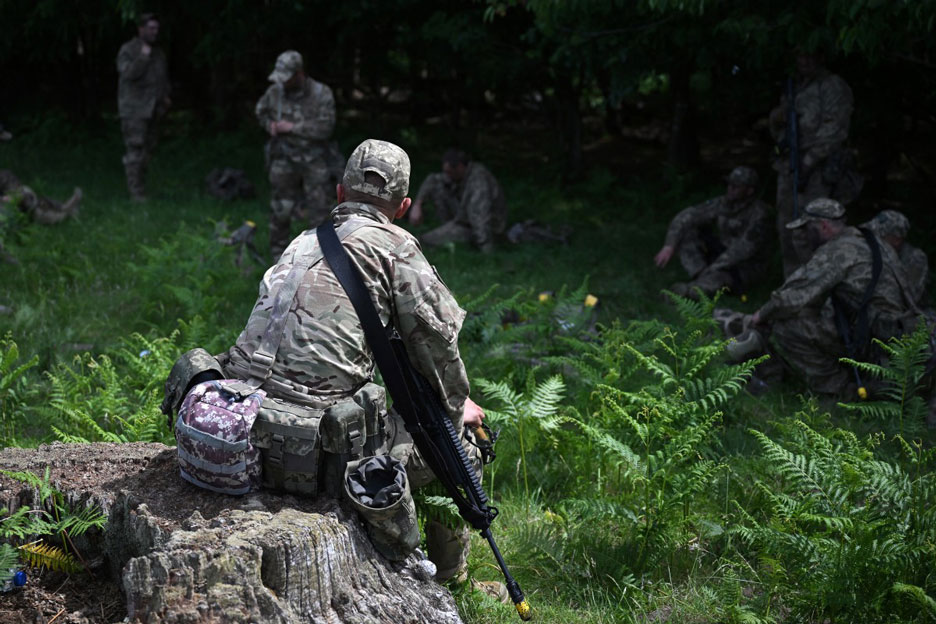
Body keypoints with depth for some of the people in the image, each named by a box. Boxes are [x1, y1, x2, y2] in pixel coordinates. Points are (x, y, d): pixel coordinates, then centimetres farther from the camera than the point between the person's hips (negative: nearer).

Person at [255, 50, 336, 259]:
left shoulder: (322, 94, -11)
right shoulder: (275, 91, -1)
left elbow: (325, 128, -17)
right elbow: (261, 111, 19)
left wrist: (292, 127, -18)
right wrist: (269, 124, -2)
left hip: (313, 161, -2)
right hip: (284, 159, 2)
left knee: (318, 209, -2)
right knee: (281, 209, 6)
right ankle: (278, 254, 20)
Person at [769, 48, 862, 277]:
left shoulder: (833, 87, -6)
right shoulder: (794, 88, 18)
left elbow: (833, 131, -15)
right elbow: (779, 132, 21)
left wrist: (808, 163, -19)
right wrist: (777, 119, -2)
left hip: (817, 171, -8)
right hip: (789, 168, 8)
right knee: (787, 233, 8)